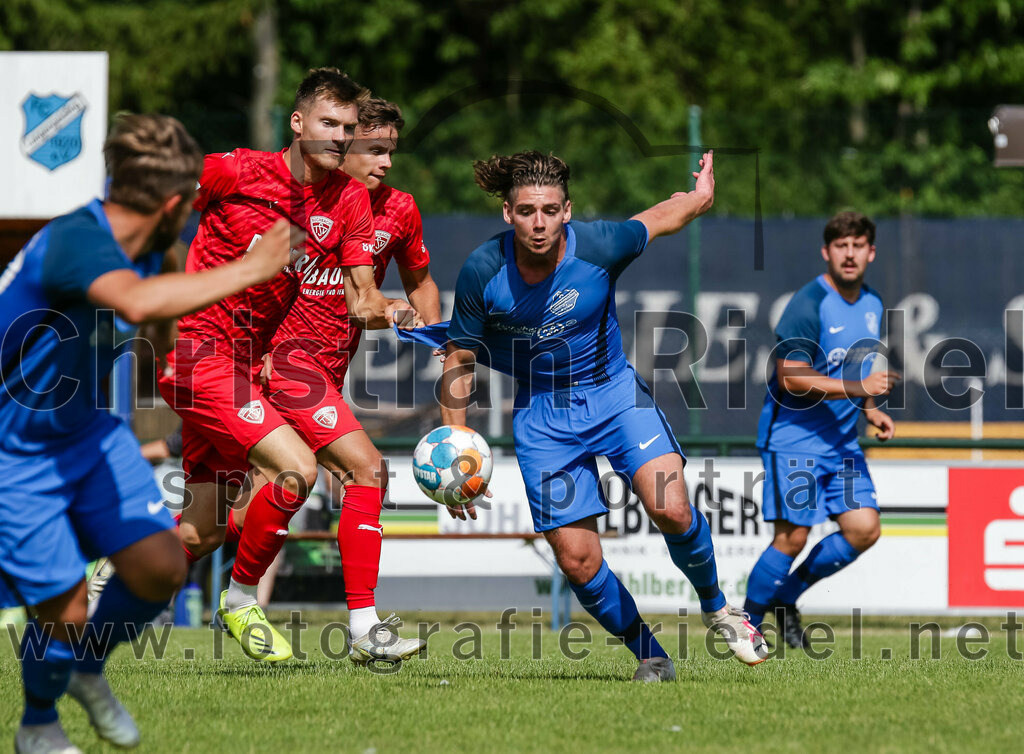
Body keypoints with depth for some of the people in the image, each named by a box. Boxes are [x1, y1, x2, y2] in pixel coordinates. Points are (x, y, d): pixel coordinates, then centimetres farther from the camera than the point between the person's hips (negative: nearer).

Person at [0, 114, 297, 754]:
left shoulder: (135, 242, -2)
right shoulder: (76, 242, -31)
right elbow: (139, 303, -53)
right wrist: (248, 270, -46)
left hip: (87, 431, 8)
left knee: (161, 569, -5)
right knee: (64, 613, -5)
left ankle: (89, 670, 25)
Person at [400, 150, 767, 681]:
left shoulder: (599, 247, -19)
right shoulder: (482, 273, -17)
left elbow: (662, 216, 3)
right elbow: (460, 361, -4)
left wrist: (701, 194, 24)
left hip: (613, 392, -1)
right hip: (541, 413, 1)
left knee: (670, 508, -22)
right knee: (577, 559, -8)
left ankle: (716, 608, 7)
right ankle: (650, 656, 14)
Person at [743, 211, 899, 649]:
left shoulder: (872, 306, 11)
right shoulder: (808, 305, -15)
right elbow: (791, 377, -22)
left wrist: (870, 411, 11)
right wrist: (858, 388, -27)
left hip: (841, 442, 8)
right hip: (794, 440, -8)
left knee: (864, 530, -3)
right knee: (792, 537, -12)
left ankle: (786, 598, 15)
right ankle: (745, 626, 4)